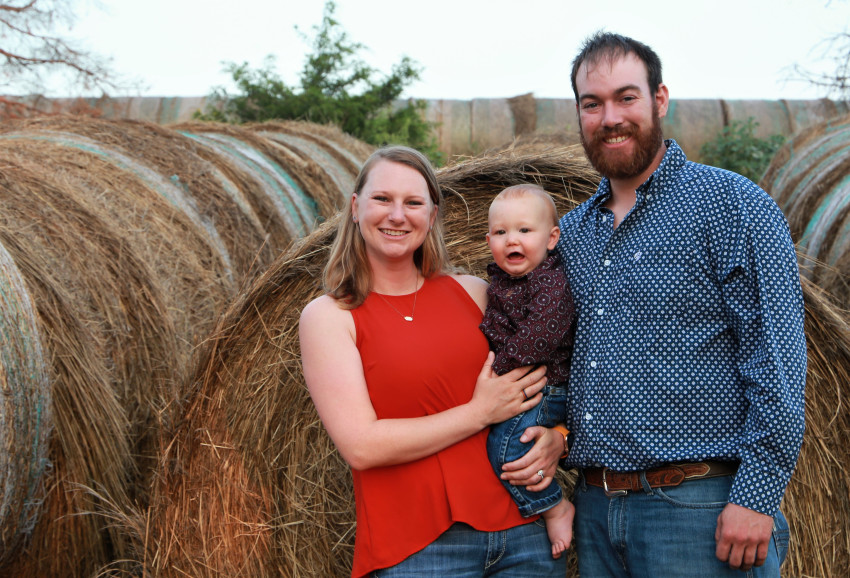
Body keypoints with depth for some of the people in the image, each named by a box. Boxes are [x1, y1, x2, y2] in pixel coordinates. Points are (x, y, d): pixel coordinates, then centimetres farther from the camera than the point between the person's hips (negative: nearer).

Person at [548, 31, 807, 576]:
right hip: (596, 505, 6)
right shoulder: (573, 231, 13)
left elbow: (776, 354, -12)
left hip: (699, 506, -6)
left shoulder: (732, 204, -6)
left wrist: (757, 496, -17)